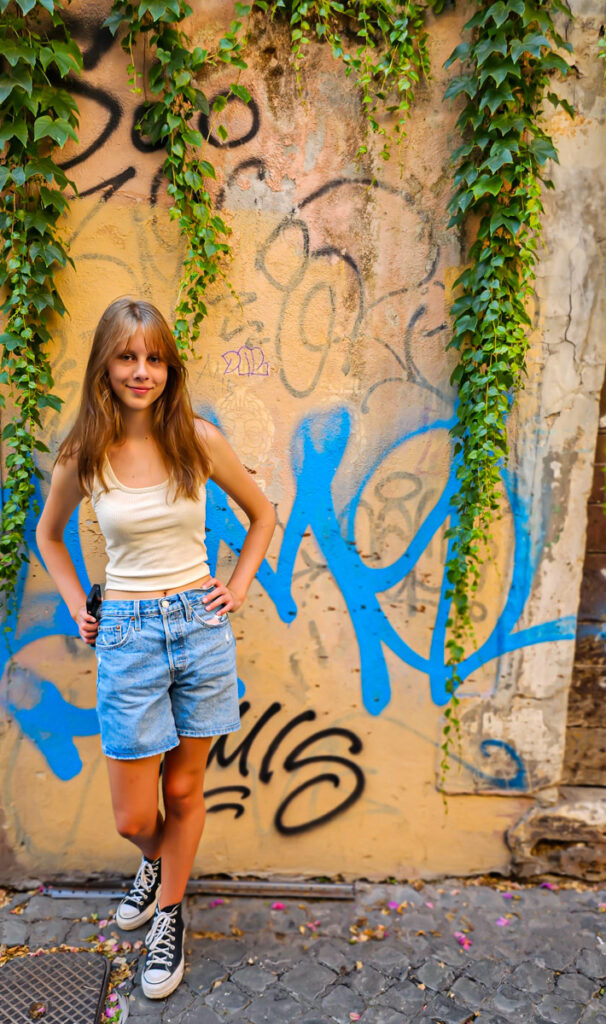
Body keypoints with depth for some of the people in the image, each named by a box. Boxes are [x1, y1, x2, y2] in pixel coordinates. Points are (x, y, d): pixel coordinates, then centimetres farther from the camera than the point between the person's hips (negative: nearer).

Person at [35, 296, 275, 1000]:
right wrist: (77, 607, 8)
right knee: (133, 819, 7)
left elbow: (262, 514, 10)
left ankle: (169, 917, 41)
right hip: (127, 633, 0)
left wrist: (239, 586, 3)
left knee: (185, 788, 15)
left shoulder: (198, 439, -4)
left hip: (201, 626, 1)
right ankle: (155, 862, 46)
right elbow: (47, 533, 15)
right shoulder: (82, 457, -4)